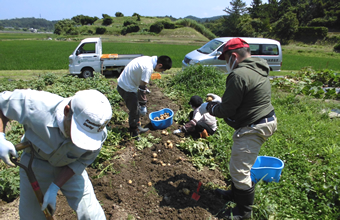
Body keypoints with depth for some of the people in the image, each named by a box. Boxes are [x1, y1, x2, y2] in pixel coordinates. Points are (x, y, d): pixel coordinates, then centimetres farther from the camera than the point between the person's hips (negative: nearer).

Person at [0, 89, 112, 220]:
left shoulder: (99, 134, -31)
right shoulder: (35, 106, -36)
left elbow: (81, 162, -15)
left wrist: (54, 188, -17)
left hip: (69, 168, 0)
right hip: (35, 163, 1)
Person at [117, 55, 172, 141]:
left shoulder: (148, 59, 2)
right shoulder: (148, 68, -27)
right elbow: (142, 88, -26)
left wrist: (145, 88, 27)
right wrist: (143, 105, -20)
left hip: (123, 83, 9)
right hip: (127, 88, -9)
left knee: (136, 108, 22)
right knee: (134, 111, 4)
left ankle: (137, 127, 38)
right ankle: (134, 134, 20)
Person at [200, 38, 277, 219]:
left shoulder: (239, 75, -23)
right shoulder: (257, 70, 10)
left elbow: (226, 110, -19)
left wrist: (208, 107, -1)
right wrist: (220, 100, 18)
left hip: (253, 128, -11)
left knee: (239, 169, 2)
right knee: (239, 164, 24)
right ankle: (236, 194, 44)